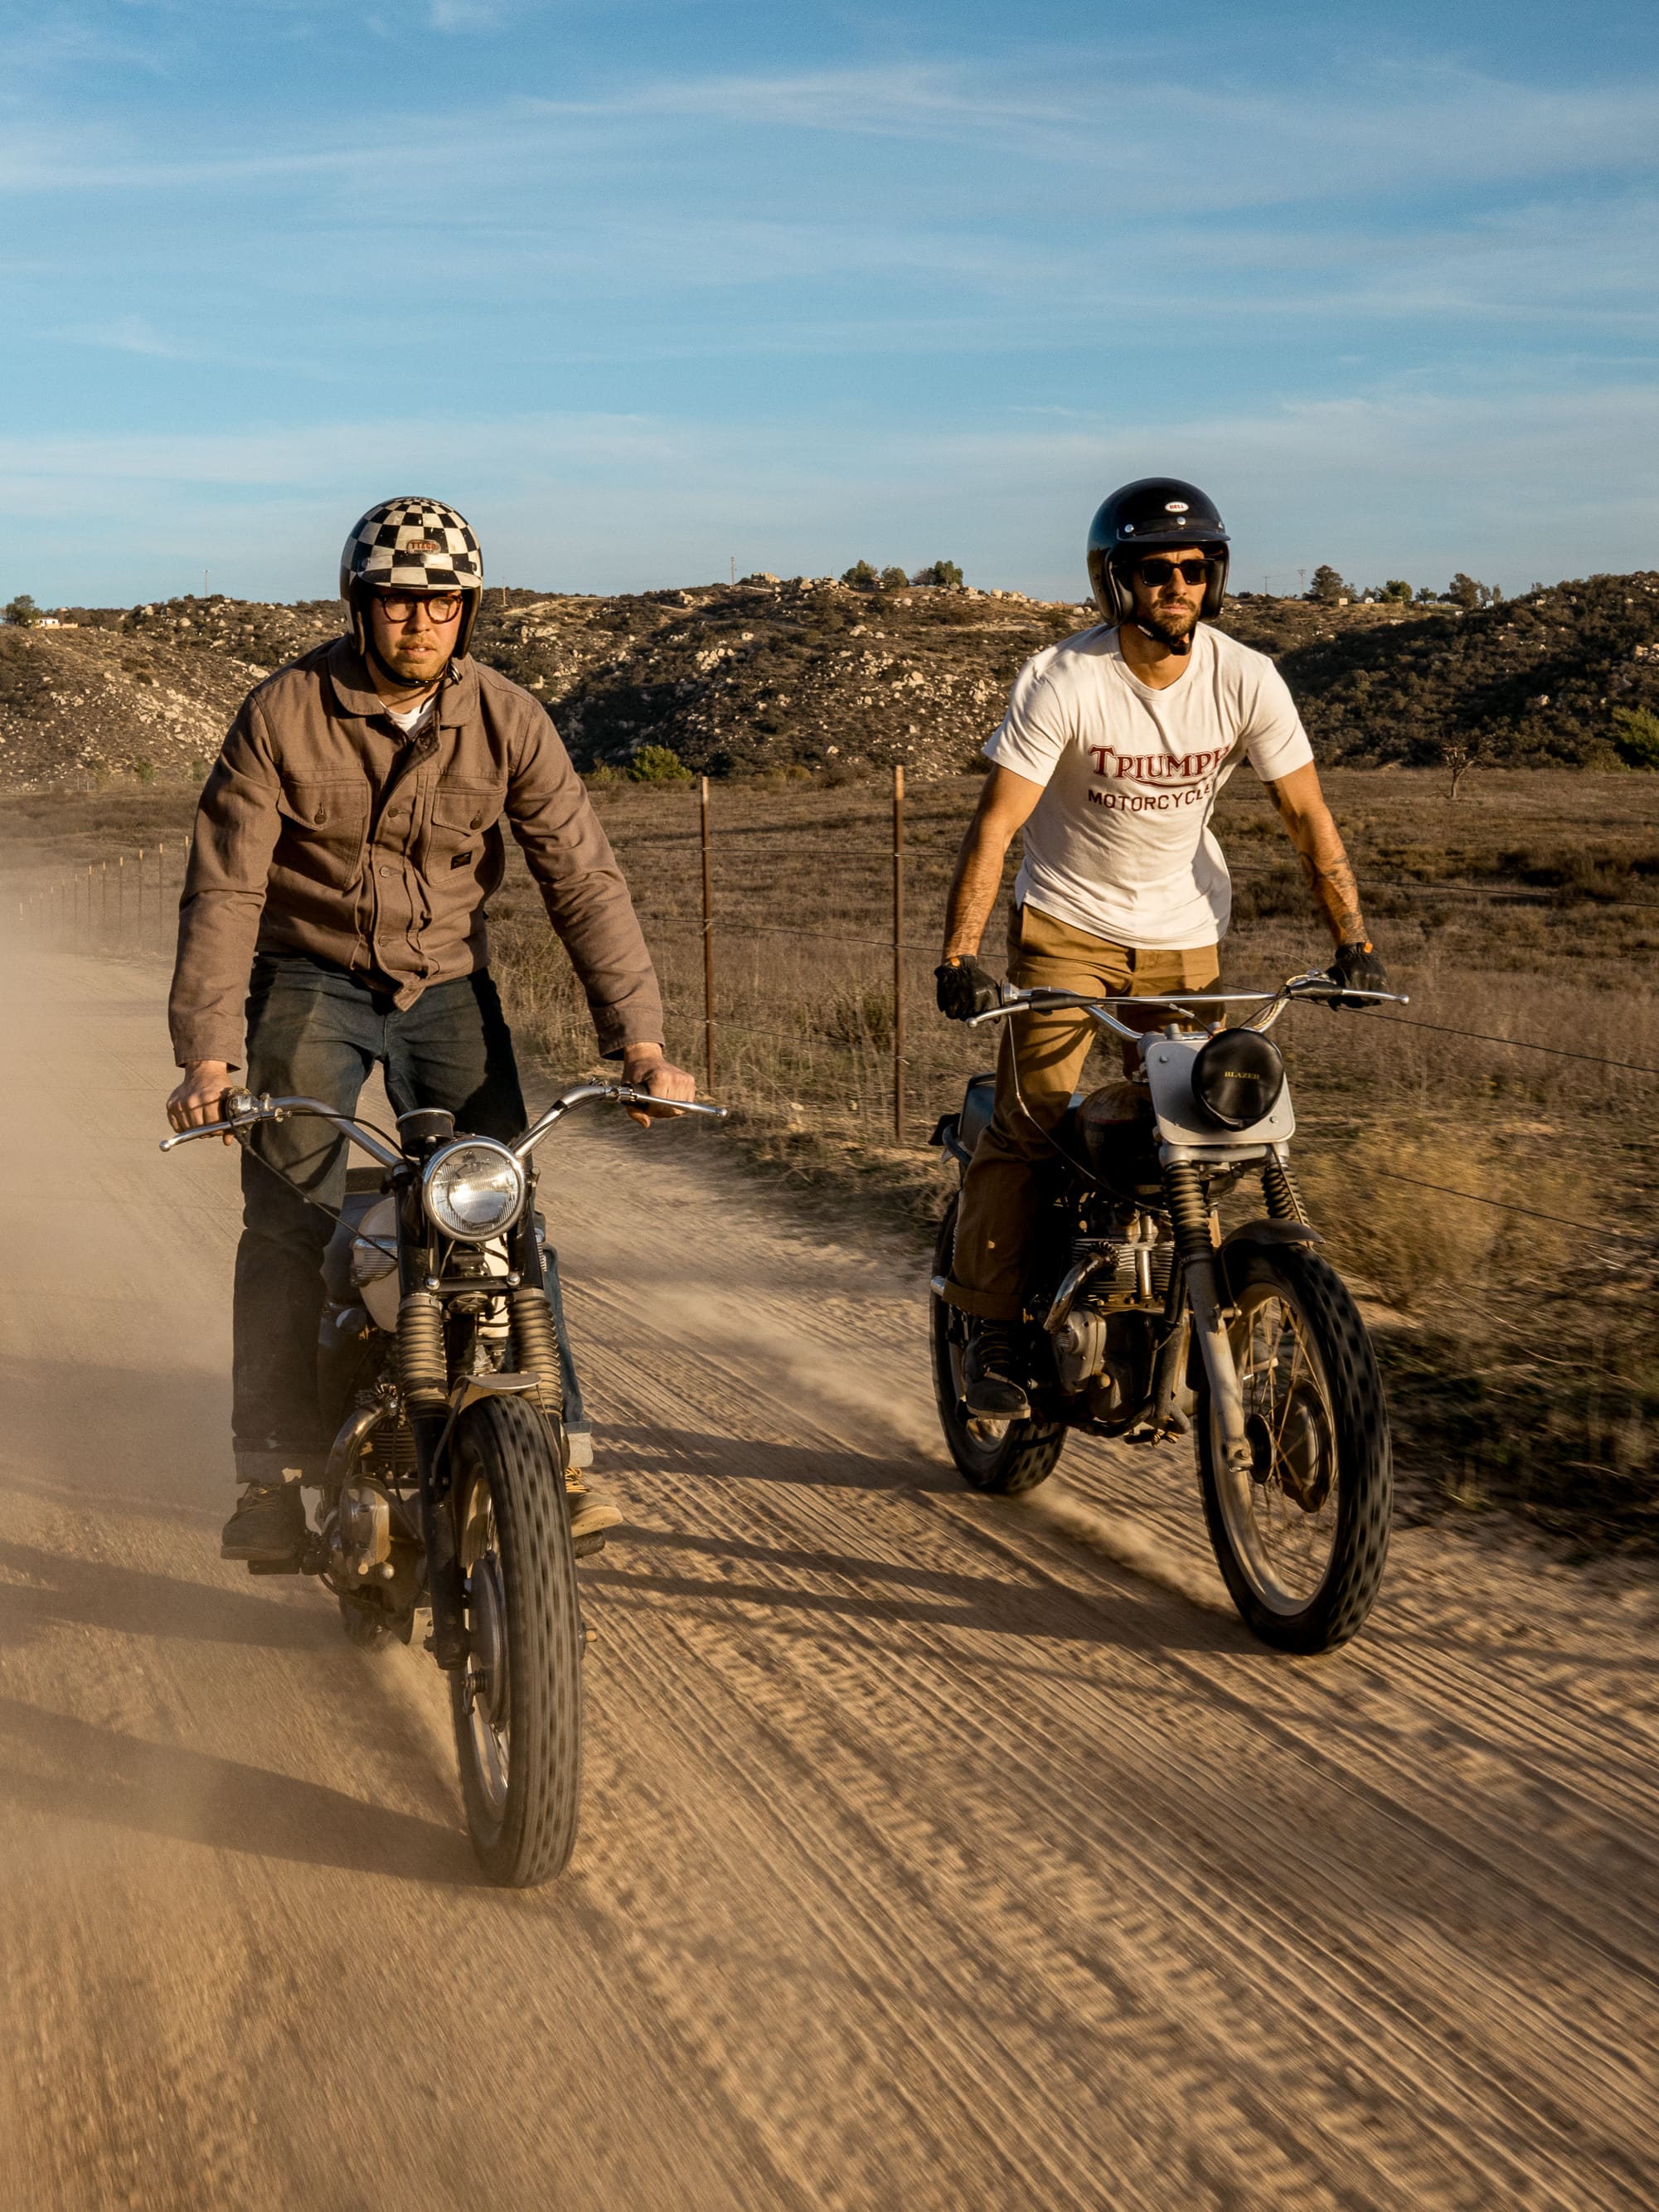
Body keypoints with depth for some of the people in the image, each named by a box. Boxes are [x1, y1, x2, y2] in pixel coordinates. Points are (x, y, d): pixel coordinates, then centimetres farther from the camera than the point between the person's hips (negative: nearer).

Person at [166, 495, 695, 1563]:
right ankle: (276, 1469, 0)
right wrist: (206, 1052, -23)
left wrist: (641, 1037, -17)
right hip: (309, 980, -1)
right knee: (289, 1216, -10)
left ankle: (556, 1449, 0)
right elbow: (224, 887, -13)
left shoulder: (507, 720, -8)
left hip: (447, 984, 1)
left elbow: (584, 877, -9)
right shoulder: (285, 714, -12)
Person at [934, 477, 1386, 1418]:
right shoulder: (1064, 682, -19)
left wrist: (1355, 942, -10)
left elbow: (1308, 816, -4)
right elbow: (995, 826, -21)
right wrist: (960, 959, -30)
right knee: (1028, 1121, -11)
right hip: (1067, 922, -2)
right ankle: (996, 1331, 1)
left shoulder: (1246, 680, -11)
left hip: (1182, 932, 3)